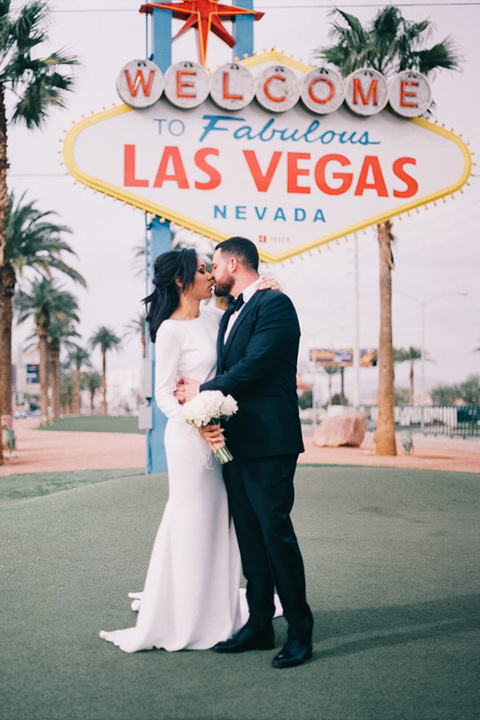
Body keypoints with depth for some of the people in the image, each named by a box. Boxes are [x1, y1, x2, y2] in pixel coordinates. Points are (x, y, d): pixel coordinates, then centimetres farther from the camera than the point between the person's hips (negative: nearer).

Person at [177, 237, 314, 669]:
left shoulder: (275, 305, -8)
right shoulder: (230, 316, 21)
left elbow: (252, 367, -18)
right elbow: (227, 374, 15)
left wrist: (201, 391, -6)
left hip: (268, 443, -9)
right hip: (234, 443, 9)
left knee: (276, 533, -7)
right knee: (250, 538, 11)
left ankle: (300, 632, 3)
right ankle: (259, 625, 19)